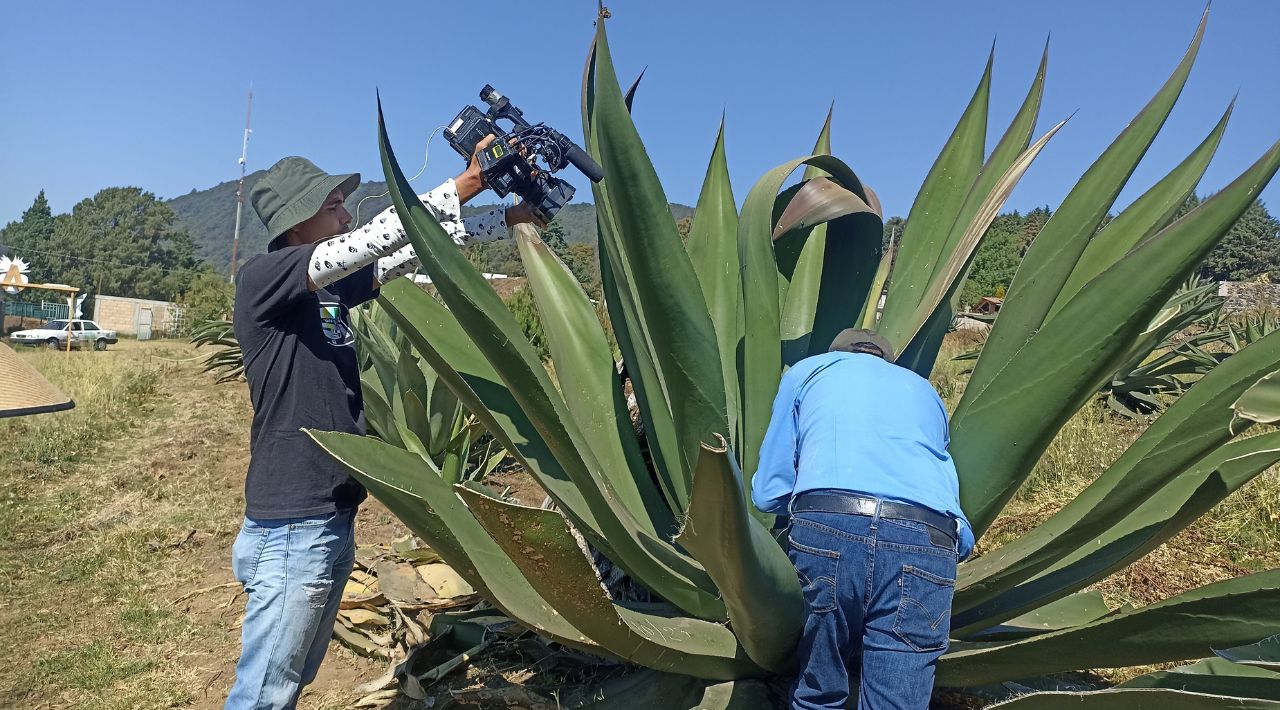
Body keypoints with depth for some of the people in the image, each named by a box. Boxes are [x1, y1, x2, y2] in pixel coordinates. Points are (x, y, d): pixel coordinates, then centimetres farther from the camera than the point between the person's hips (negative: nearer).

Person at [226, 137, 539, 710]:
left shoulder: (333, 285, 9)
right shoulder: (260, 279, -12)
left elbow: (413, 248, 11)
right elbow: (367, 242, -23)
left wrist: (509, 217, 4)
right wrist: (465, 184, -21)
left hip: (335, 519, 8)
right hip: (292, 528, -8)